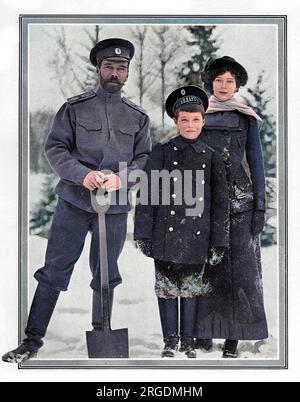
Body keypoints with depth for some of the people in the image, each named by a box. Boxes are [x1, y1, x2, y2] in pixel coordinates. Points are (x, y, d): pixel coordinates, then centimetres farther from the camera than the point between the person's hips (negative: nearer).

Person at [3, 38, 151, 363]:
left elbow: (145, 159, 7)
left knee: (106, 275, 12)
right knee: (54, 271, 0)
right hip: (74, 202, -2)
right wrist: (83, 175, -18)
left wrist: (120, 179, -13)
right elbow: (55, 148, -2)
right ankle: (33, 340, 8)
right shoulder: (75, 107, 2)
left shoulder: (138, 116, 9)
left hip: (115, 207, 2)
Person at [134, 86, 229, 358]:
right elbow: (148, 195, 1)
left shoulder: (212, 157, 6)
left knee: (191, 288, 10)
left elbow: (220, 202, 7)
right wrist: (143, 234, -4)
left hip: (197, 236, 1)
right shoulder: (162, 152, 2)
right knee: (167, 287, 5)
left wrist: (219, 241, 3)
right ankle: (170, 341, 19)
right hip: (167, 232, -1)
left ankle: (188, 340, 23)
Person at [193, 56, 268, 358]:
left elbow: (256, 162, 4)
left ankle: (233, 338, 1)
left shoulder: (246, 119, 7)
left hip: (239, 202, -2)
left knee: (238, 267, -5)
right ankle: (203, 333, 9)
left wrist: (260, 207, -4)